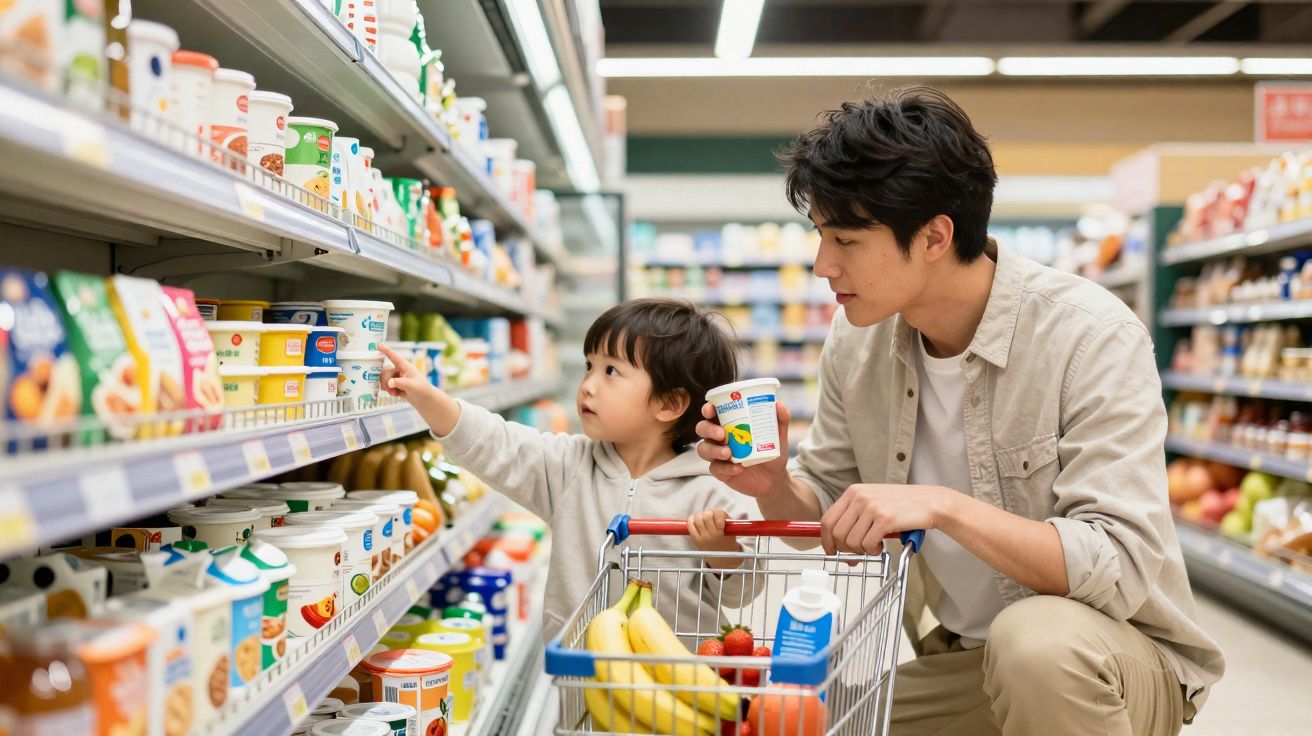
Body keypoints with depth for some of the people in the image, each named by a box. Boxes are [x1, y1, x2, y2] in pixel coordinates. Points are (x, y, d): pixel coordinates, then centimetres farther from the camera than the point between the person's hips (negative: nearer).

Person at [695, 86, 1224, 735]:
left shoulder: (1091, 336, -20)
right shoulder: (855, 342, -3)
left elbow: (1124, 567, -26)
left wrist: (942, 506, -36)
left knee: (1035, 640, -37)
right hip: (955, 663, 6)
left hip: (1109, 664, -5)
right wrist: (772, 485, -15)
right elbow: (827, 514, 7)